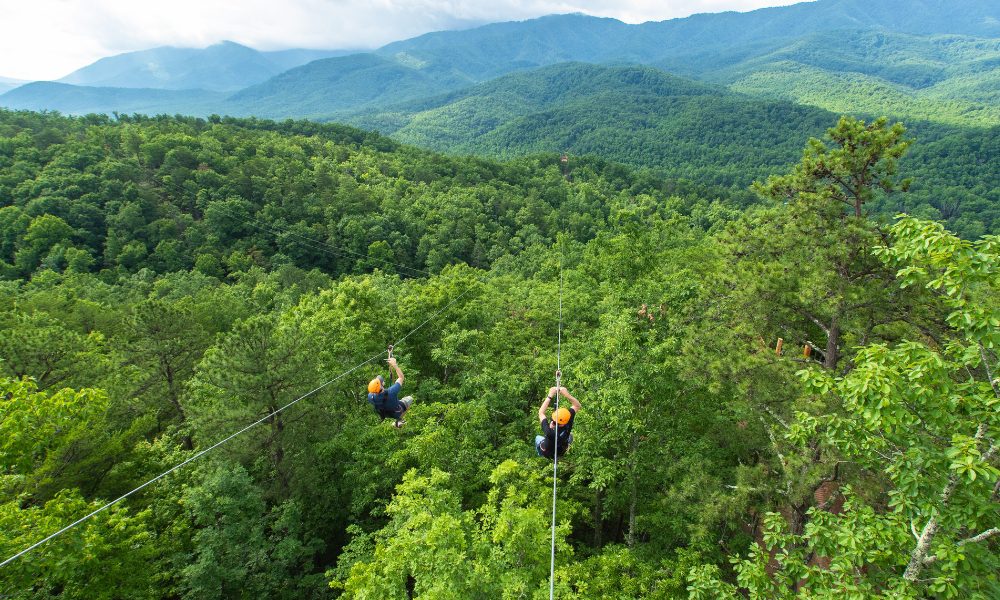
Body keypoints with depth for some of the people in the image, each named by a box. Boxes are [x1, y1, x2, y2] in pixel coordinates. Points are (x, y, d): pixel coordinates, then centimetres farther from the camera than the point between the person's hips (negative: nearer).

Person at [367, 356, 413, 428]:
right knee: (410, 398, 23)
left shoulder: (370, 397, -33)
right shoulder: (391, 392, -44)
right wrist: (394, 365, -26)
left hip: (385, 414, 3)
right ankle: (399, 419, 18)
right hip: (397, 413, -3)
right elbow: (401, 377, -29)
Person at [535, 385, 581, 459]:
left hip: (547, 453, -2)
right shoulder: (568, 424, -39)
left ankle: (540, 454, 52)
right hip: (561, 452, 2)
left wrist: (550, 396, -33)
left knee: (537, 438, 28)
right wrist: (566, 395, -40)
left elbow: (541, 413, -33)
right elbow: (577, 405, -26)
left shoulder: (549, 432, -47)